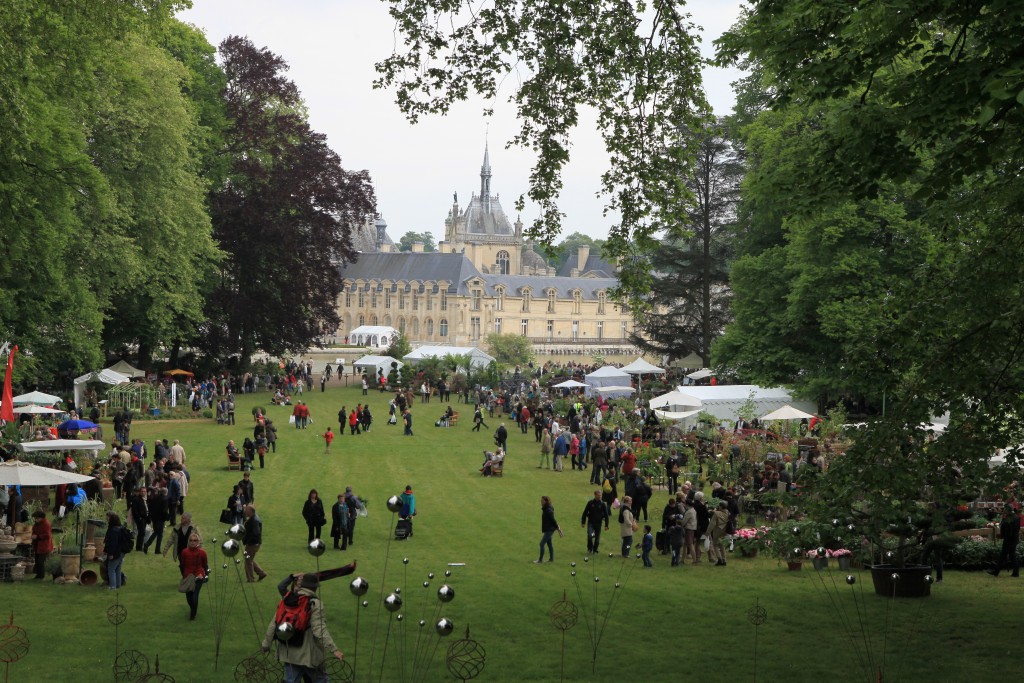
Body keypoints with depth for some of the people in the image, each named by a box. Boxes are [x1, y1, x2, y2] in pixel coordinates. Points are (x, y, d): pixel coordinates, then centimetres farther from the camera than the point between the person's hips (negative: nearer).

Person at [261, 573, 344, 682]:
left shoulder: (287, 600, 2)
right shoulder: (314, 604, -14)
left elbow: (274, 624, 4)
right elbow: (320, 630, -24)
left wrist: (266, 643, 16)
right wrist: (334, 649, -28)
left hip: (289, 652, 5)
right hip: (308, 653, -5)